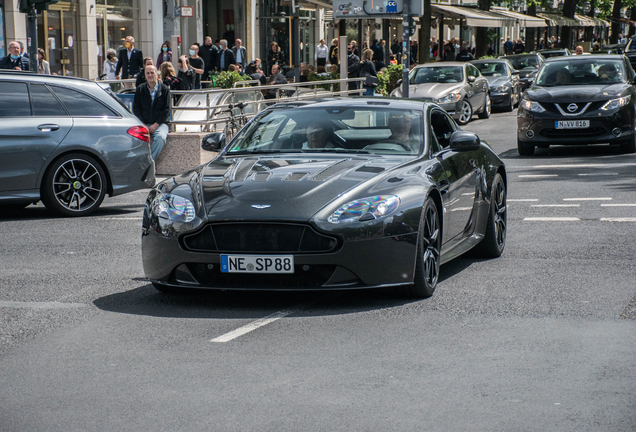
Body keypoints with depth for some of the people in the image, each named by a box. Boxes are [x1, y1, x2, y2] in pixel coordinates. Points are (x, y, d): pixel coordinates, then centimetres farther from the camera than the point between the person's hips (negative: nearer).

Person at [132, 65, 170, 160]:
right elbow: (136, 108, 8)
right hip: (143, 123, 1)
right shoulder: (140, 90, 10)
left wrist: (156, 125, -11)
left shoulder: (164, 90, 5)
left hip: (159, 123, -1)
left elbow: (166, 110, 1)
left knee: (161, 137, -34)